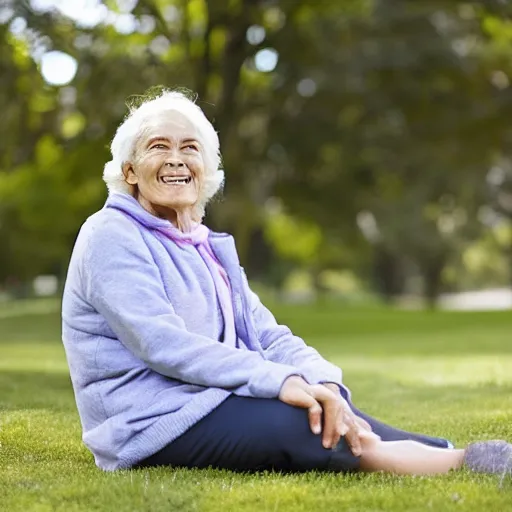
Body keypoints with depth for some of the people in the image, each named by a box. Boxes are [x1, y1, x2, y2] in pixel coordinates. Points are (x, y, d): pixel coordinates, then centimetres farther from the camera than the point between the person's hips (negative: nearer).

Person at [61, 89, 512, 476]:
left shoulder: (208, 247, 17)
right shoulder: (111, 237, -8)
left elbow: (267, 335, 6)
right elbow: (162, 344, -21)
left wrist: (323, 383, -15)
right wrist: (280, 381, -30)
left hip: (212, 406, 8)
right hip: (153, 425, -8)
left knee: (330, 415, -13)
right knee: (302, 427, -27)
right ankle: (468, 465, -27)